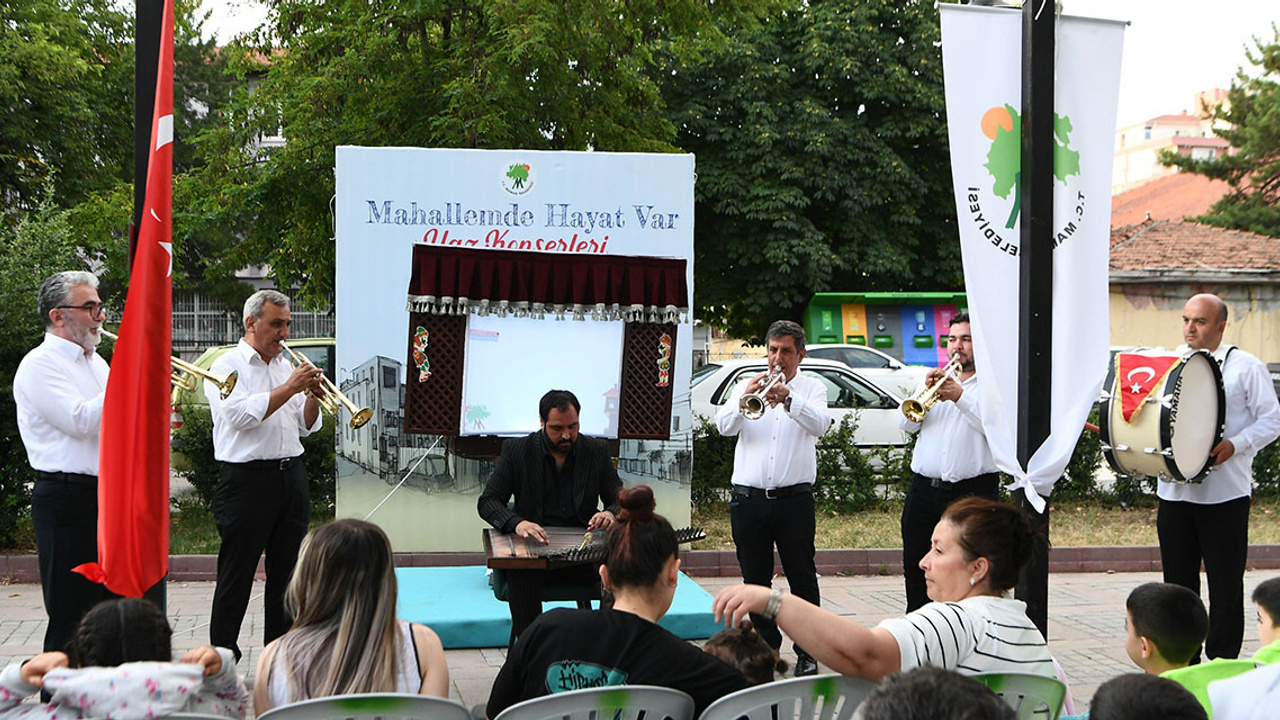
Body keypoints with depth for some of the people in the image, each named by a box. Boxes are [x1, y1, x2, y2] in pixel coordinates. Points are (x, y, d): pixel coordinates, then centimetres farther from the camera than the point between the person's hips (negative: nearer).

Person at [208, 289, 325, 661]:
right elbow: (242, 414, -19)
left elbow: (306, 427, 17)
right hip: (247, 480, -6)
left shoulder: (286, 365, 16)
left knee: (286, 574, 10)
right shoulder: (227, 366, -3)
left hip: (291, 475, 7)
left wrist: (313, 397, -2)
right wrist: (291, 387, -17)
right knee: (236, 577, -2)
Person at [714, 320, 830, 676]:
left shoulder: (811, 389, 7)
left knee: (803, 578, 0)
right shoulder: (748, 385, 13)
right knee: (755, 578, 8)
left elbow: (819, 424, -14)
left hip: (794, 498, -2)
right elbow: (724, 426, -2)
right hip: (748, 499, 2)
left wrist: (788, 400, -31)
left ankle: (808, 651, 7)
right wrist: (745, 399, -21)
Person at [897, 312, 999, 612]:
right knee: (915, 567, 8)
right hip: (924, 489, 5)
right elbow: (906, 424, 8)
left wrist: (960, 397, -20)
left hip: (973, 493, -5)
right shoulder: (938, 380, 19)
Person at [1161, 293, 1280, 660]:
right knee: (1178, 582, 9)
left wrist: (1233, 445, -17)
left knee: (1225, 585, 1)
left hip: (1225, 494, -4)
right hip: (1174, 490, 4)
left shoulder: (1245, 367, 0)